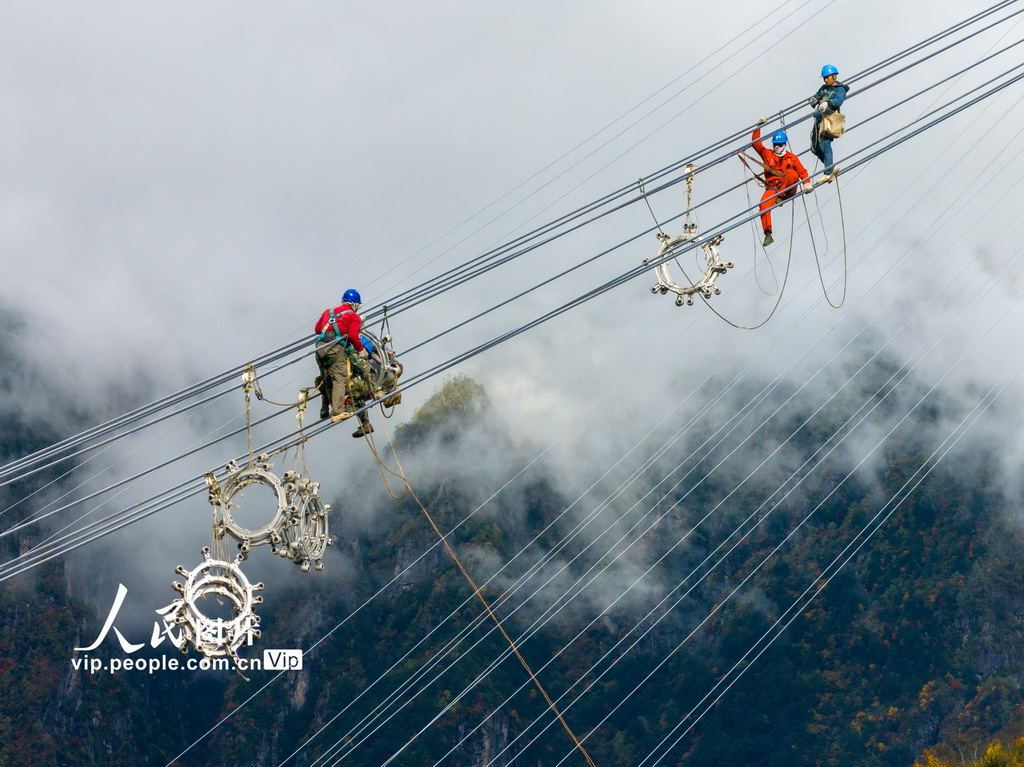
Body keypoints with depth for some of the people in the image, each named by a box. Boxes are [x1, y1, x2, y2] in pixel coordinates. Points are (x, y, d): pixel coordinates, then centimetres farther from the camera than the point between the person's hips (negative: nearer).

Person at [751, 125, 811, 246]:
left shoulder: (792, 158, 14)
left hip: (788, 189, -1)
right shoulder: (767, 154, 16)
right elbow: (756, 143, 9)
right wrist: (759, 126, 2)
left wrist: (807, 183, -10)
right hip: (772, 187, 1)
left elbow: (802, 171, 8)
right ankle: (768, 234, -26)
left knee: (792, 173, -32)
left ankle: (780, 196, -23)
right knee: (764, 205, -29)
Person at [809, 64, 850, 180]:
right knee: (815, 148, 8)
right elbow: (816, 96, 13)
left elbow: (838, 100, -21)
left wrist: (827, 103, -42)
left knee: (824, 144, -20)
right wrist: (813, 99, -14)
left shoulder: (840, 89, -1)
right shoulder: (824, 88, 22)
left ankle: (828, 173, -19)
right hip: (819, 120, 8)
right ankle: (832, 168, 21)